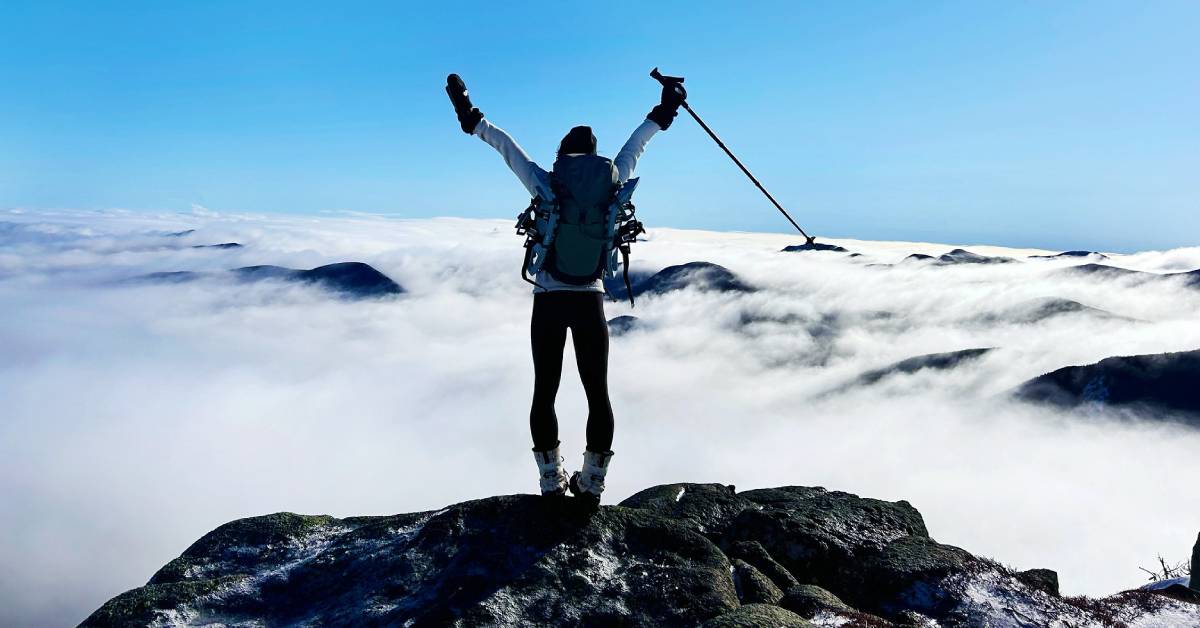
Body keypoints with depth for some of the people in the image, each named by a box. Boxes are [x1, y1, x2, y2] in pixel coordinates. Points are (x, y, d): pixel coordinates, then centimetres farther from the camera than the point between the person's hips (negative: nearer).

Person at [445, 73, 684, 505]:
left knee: (545, 392, 9)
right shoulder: (612, 185, 3)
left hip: (549, 302, -1)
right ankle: (591, 485, 16)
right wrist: (662, 113, 30)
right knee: (597, 392, 10)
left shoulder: (545, 184, -2)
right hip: (591, 302, 2)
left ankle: (552, 484, 13)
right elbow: (634, 147, 16)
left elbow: (507, 147, 6)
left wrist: (471, 118, 17)